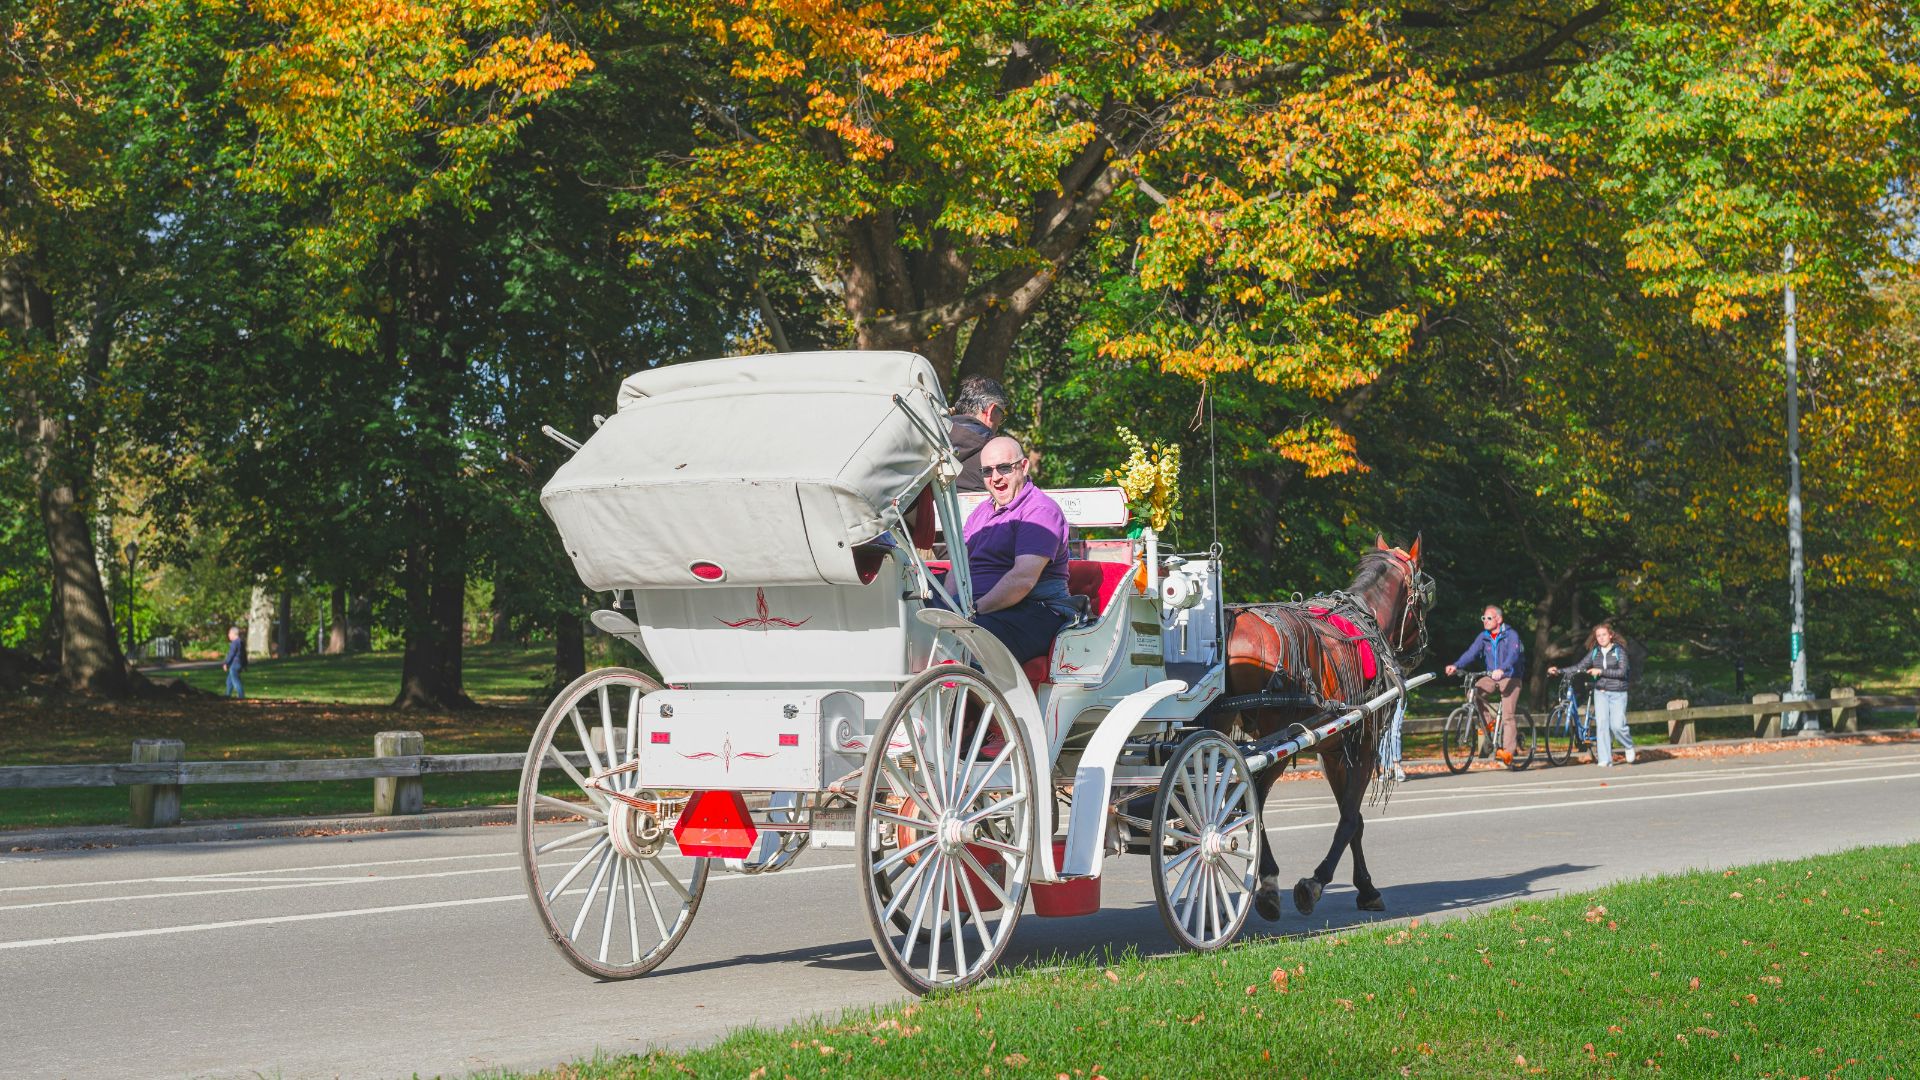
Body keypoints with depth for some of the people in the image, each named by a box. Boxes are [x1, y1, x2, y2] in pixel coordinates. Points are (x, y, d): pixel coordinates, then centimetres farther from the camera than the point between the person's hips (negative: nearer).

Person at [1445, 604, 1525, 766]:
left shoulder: (1511, 635, -11)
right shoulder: (1484, 637, 4)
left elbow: (1513, 654, -27)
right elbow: (1471, 652, -8)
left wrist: (1502, 669, -46)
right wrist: (1456, 665, -26)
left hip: (1510, 678, -5)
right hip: (1491, 678, 5)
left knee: (1507, 715, -16)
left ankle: (1508, 752, -18)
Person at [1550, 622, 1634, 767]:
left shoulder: (1619, 651, -2)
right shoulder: (1594, 652, 9)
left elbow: (1622, 671, -13)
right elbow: (1579, 666, 5)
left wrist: (1601, 671, -20)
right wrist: (1559, 670, -5)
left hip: (1617, 693, -3)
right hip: (1601, 692, 3)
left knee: (1617, 725, -12)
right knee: (1601, 724, -10)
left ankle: (1629, 746, 20)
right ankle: (1605, 760, -9)